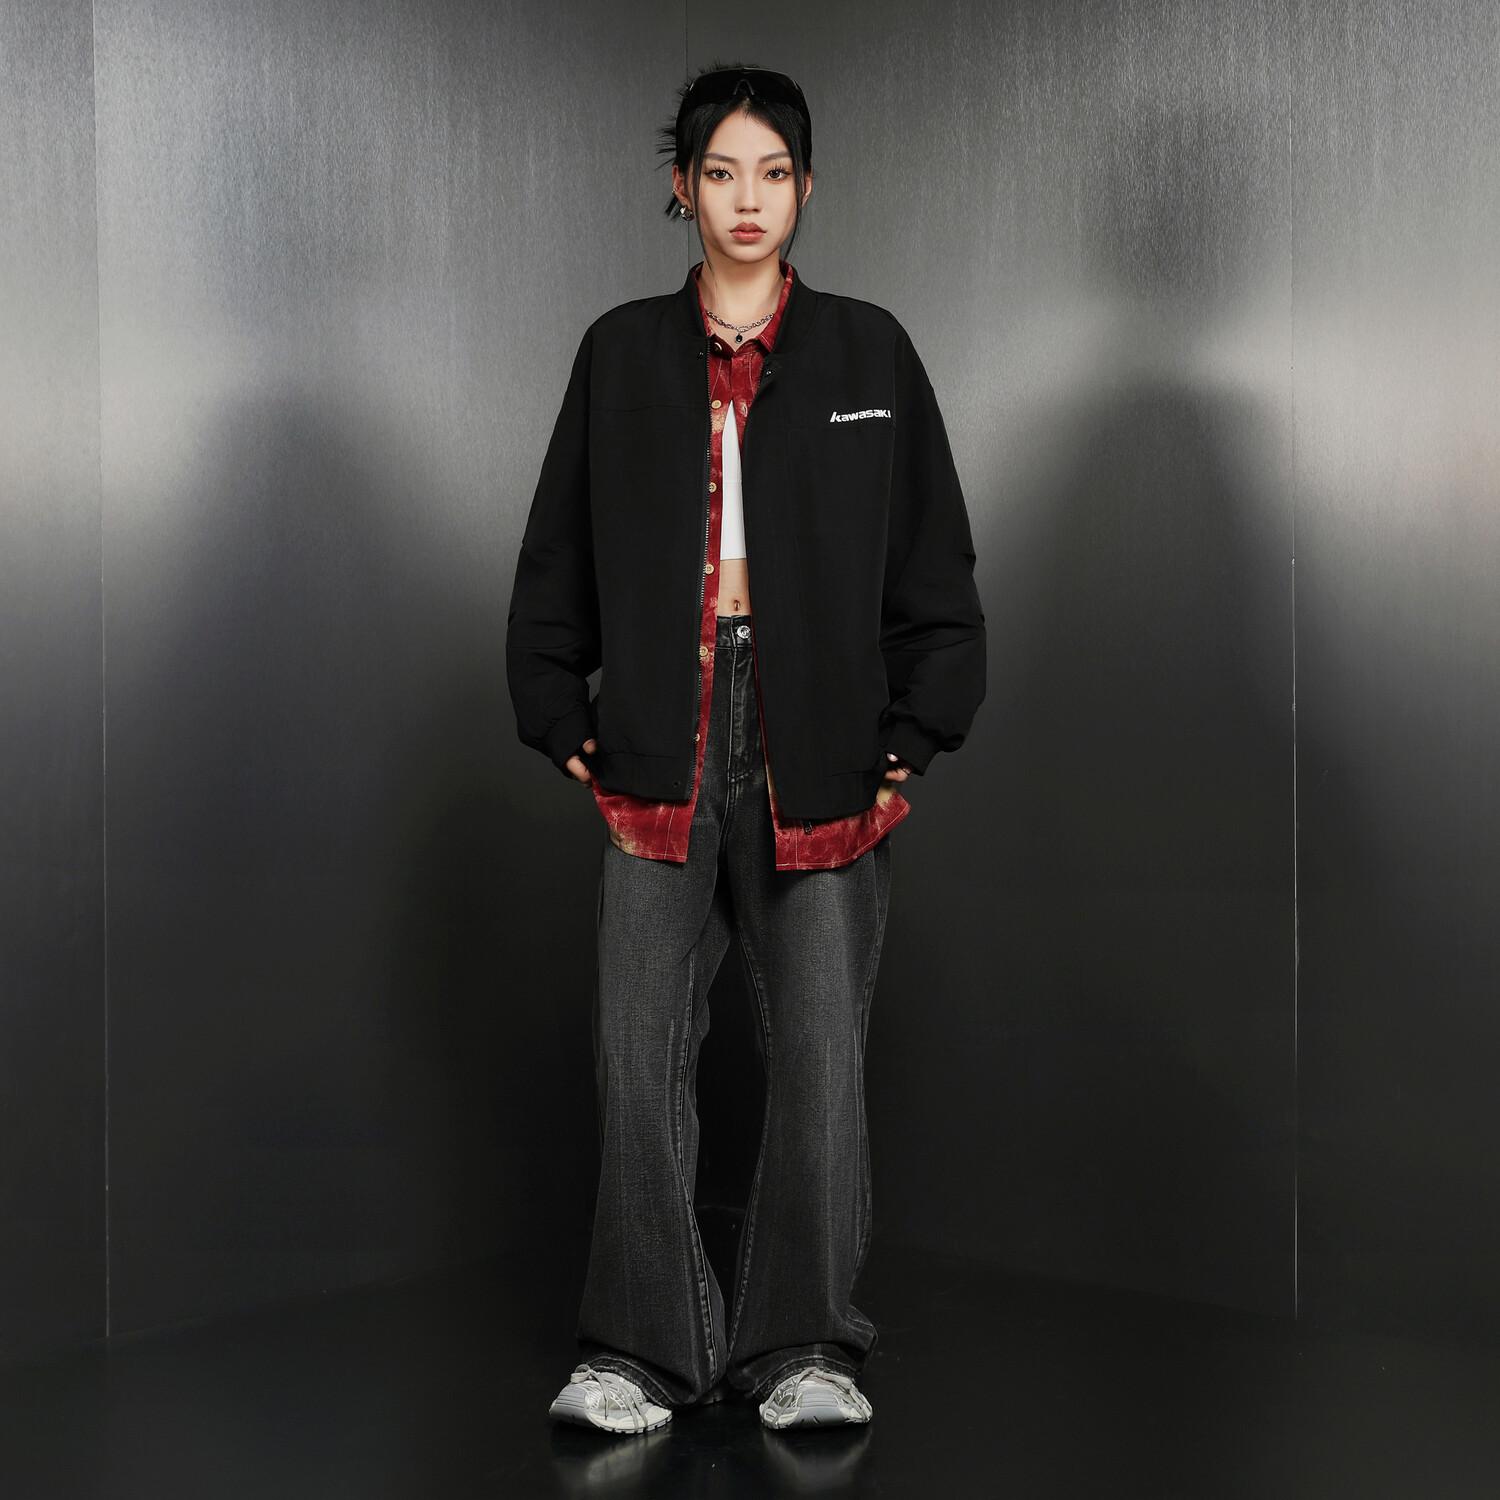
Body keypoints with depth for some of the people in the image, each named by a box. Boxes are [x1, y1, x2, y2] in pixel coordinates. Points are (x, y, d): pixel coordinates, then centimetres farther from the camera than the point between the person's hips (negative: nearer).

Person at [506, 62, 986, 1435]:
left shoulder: (867, 352, 7)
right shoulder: (623, 354, 9)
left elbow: (936, 563, 7)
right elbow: (559, 556, 13)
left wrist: (914, 732, 0)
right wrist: (561, 718, 6)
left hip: (819, 743, -1)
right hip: (663, 741, 1)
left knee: (822, 1048, 1)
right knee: (641, 1049, -1)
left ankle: (804, 1346, 12)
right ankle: (646, 1347, 10)